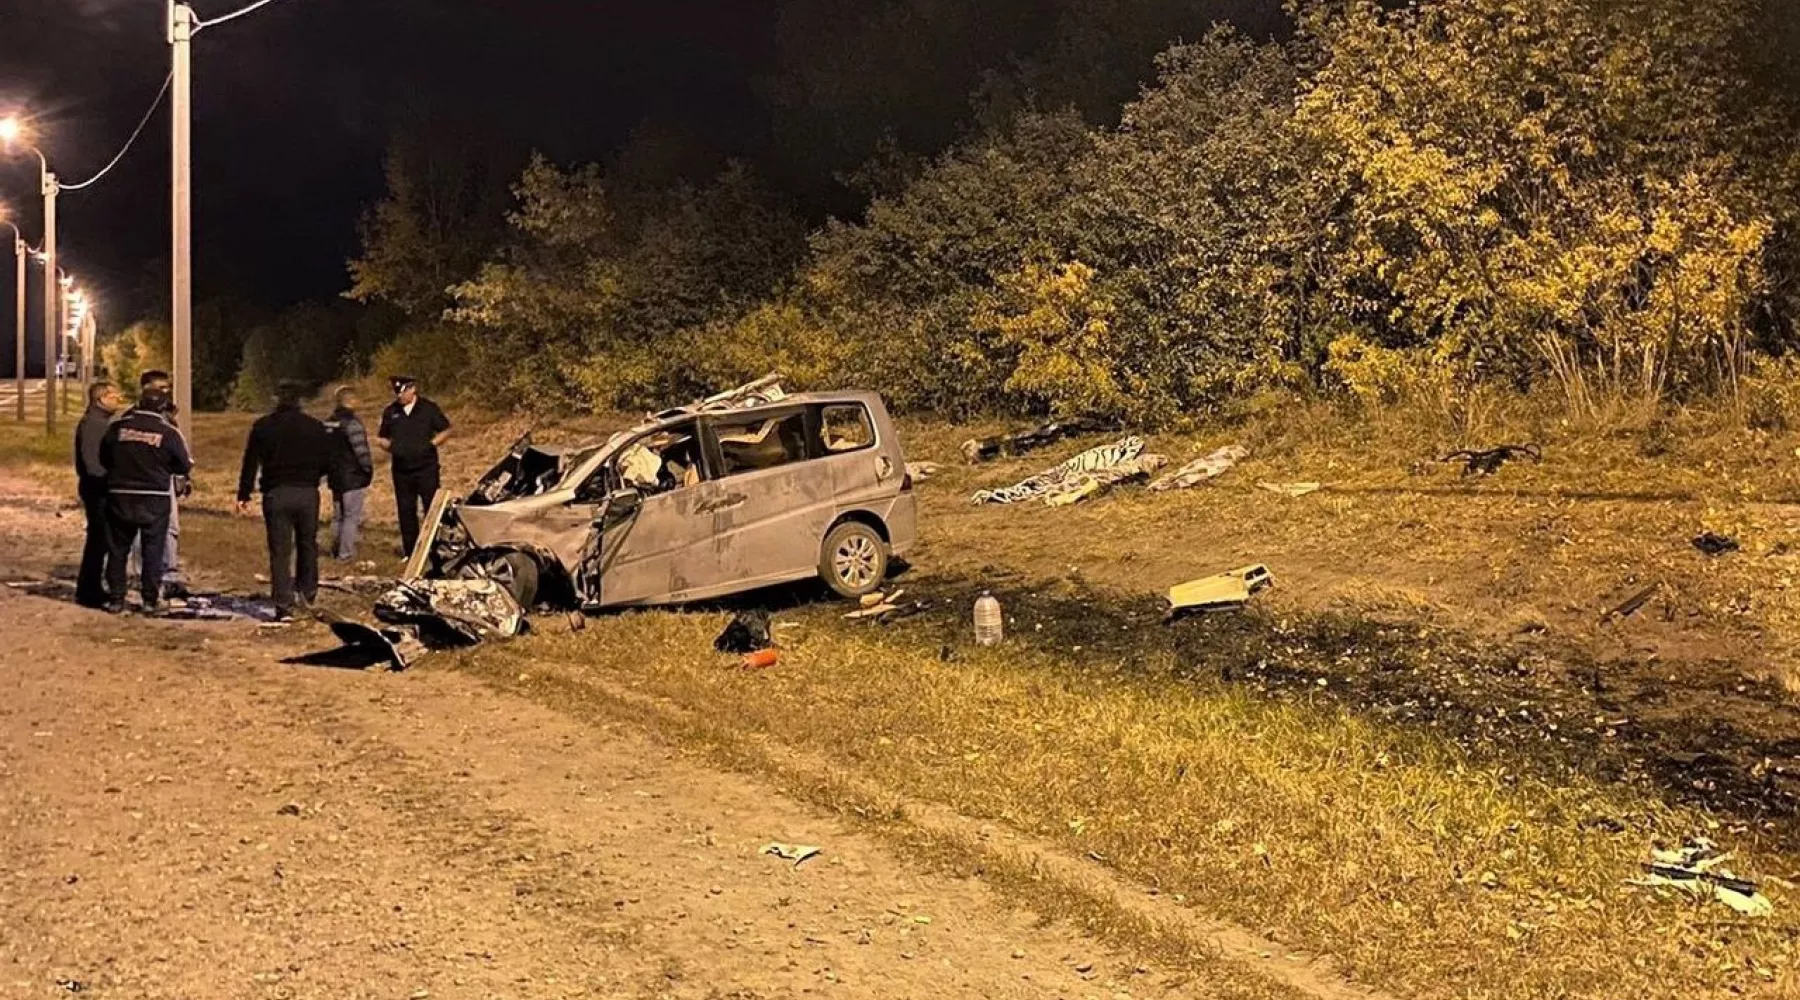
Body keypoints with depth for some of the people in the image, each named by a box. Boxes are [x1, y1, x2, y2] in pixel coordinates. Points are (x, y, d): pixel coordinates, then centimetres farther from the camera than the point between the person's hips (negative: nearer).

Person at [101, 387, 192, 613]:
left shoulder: (117, 427, 0)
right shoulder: (169, 432, -8)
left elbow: (103, 458, 8)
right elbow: (184, 466, -3)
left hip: (120, 496, 2)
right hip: (155, 499, -2)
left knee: (118, 548, 11)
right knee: (153, 550, 5)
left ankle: (115, 599, 13)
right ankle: (151, 599, 5)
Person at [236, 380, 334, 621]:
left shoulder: (263, 427, 1)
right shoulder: (315, 427, 2)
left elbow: (250, 463, 0)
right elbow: (327, 463, 3)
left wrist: (244, 495, 4)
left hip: (276, 493, -1)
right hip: (307, 493, 1)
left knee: (280, 551, 1)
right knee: (307, 544, 21)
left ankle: (284, 607, -3)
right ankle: (307, 591, 25)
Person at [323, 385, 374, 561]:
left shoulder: (328, 423, 9)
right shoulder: (351, 422, -17)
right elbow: (361, 450, -20)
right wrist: (369, 469, -7)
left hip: (335, 476, 8)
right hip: (353, 477, -8)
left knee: (337, 515, 17)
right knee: (351, 516, -2)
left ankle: (336, 550, 25)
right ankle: (345, 553, -2)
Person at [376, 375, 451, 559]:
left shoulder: (428, 408, -1)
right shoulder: (390, 412, 7)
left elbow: (445, 430, 5)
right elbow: (381, 437, 16)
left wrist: (432, 443, -9)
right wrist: (389, 447, -3)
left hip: (426, 468, -3)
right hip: (402, 470, 3)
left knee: (433, 509, -2)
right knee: (406, 511, 8)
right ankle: (410, 551, 17)